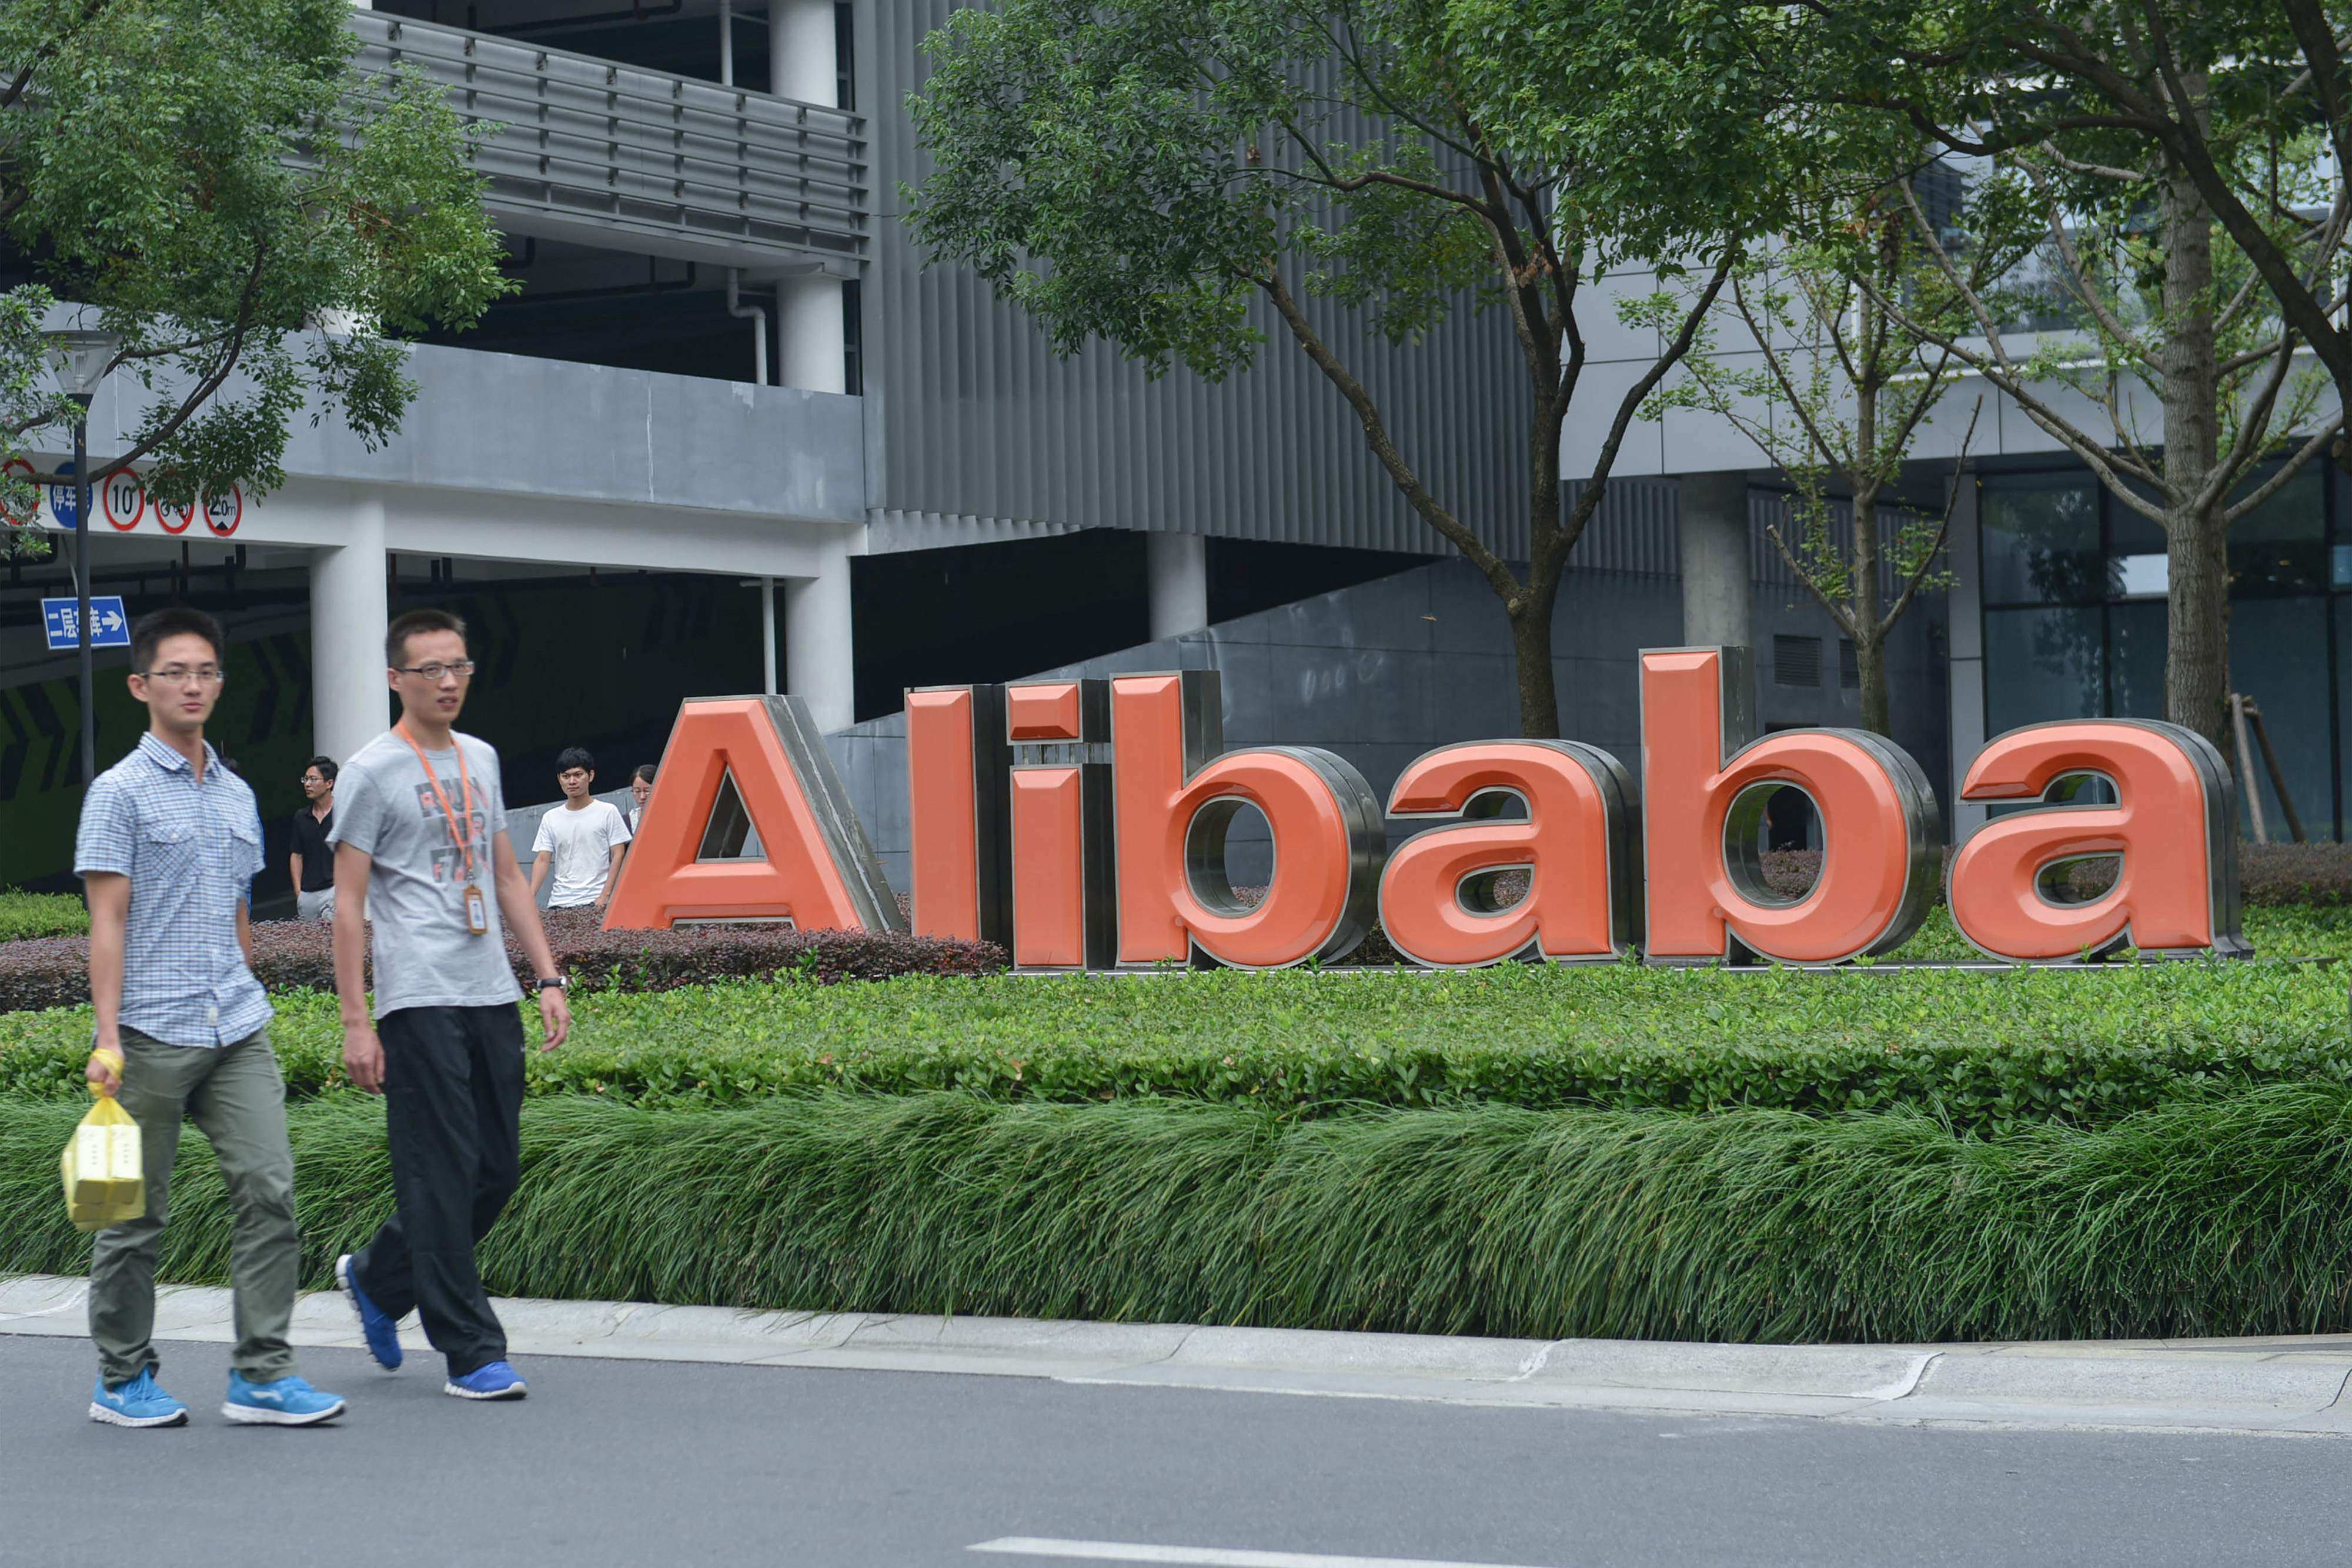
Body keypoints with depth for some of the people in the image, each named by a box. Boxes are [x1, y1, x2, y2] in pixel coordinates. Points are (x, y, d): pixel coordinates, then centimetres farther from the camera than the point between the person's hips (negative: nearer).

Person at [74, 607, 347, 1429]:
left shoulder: (238, 795, 15)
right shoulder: (120, 792, -3)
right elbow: (107, 921, -8)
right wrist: (107, 1037, -14)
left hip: (238, 1032, 6)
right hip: (152, 1033, -5)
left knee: (269, 1190, -4)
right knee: (137, 1213, 3)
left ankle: (261, 1374, 0)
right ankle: (123, 1381, 15)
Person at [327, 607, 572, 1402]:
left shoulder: (482, 760, 16)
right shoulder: (372, 771, -5)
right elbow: (348, 902, -6)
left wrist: (548, 977, 14)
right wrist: (355, 1023, -11)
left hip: (492, 997, 7)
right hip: (418, 1002, -7)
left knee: (496, 1169, 10)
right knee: (444, 1175, -5)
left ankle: (375, 1278, 30)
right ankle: (471, 1353, 0)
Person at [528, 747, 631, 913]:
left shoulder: (608, 812, 3)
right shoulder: (550, 818, 13)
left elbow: (618, 856, -1)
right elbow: (542, 860, 8)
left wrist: (605, 896, -11)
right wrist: (531, 897, -7)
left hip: (595, 902, -3)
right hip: (559, 902, 3)